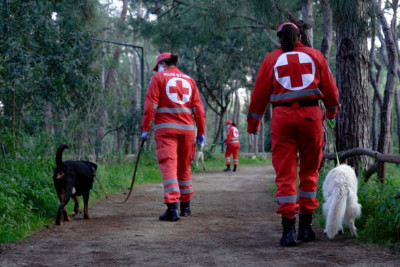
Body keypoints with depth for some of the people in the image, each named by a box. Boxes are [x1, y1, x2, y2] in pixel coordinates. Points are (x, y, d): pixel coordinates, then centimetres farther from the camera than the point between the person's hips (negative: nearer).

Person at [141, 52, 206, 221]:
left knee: (168, 165, -9)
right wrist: (201, 132, 12)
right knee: (184, 167, 15)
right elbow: (198, 108, 10)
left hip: (165, 128, -4)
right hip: (187, 129, 4)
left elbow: (150, 105, -6)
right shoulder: (189, 80, 15)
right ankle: (185, 206, 24)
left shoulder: (158, 77, 4)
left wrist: (145, 128, -5)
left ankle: (172, 208, -22)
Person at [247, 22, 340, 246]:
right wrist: (332, 110, 33)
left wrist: (253, 123, 17)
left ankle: (289, 229, -6)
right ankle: (306, 226, 14)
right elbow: (329, 87, 16)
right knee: (309, 171, 12)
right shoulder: (315, 55, 10)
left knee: (285, 174, 0)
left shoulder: (271, 59, 7)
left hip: (282, 117, -1)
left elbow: (260, 93, 7)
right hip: (311, 115, 1)